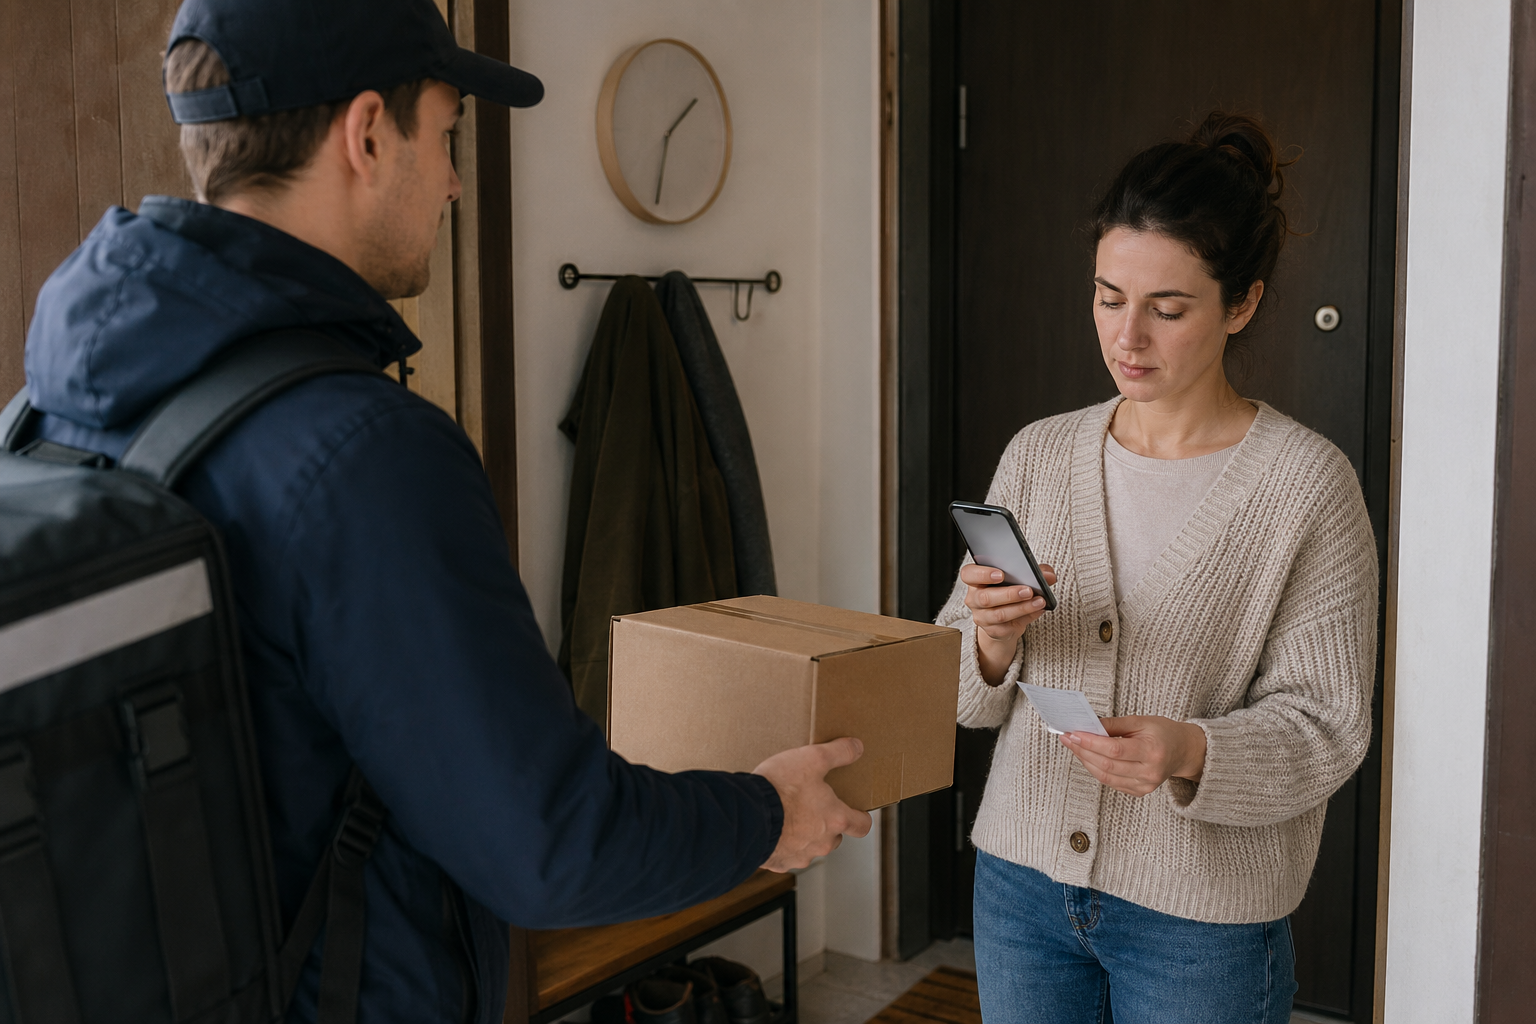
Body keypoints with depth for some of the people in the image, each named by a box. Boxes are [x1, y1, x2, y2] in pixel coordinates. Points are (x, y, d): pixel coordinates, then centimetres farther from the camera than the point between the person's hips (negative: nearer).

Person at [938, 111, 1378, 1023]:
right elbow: (970, 695, 5)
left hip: (1201, 921, -3)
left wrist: (1191, 753, -28)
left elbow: (1325, 722, -11)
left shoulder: (1307, 483, -11)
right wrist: (992, 643, -17)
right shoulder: (1039, 454, 1)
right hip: (1024, 879, 4)